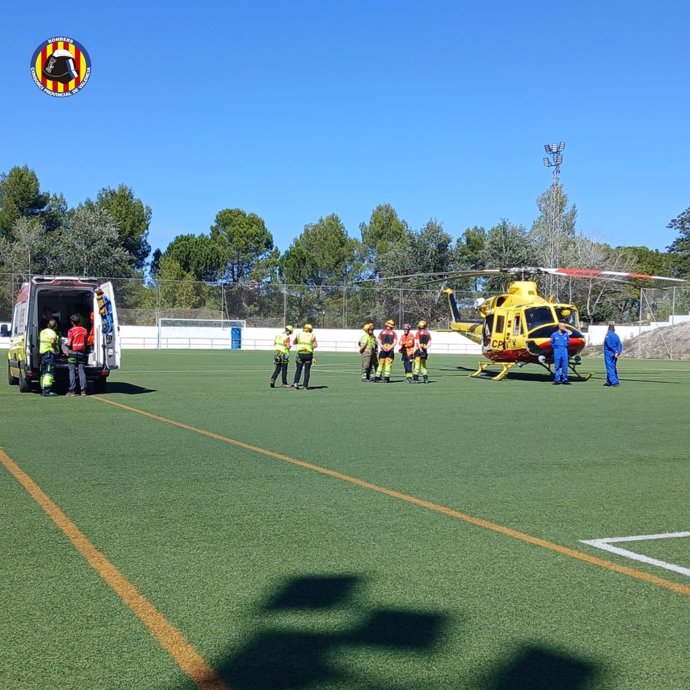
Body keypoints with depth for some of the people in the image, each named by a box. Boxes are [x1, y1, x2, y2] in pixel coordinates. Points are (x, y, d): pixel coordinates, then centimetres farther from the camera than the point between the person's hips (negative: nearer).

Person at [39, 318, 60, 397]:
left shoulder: (42, 332, 15)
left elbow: (39, 341, 20)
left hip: (42, 353, 9)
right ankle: (47, 391, -18)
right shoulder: (52, 333, -12)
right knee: (49, 373, -11)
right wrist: (56, 348, -14)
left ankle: (43, 390, 19)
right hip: (50, 353, -9)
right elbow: (52, 341, -27)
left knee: (43, 372, 14)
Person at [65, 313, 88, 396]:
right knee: (81, 371, 5)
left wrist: (66, 344, 7)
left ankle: (72, 391, -1)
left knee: (72, 372, 0)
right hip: (82, 352, 4)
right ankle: (83, 390, 2)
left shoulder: (71, 331, -11)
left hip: (73, 353, -4)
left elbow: (69, 344, -13)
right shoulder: (84, 330, 6)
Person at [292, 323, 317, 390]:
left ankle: (296, 383, -5)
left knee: (298, 369, 9)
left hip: (300, 354, 1)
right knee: (307, 370, 6)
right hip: (309, 354, -1)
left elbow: (294, 342, 22)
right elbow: (315, 345, -5)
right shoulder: (312, 335, 6)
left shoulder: (299, 334, 10)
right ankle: (305, 386, 5)